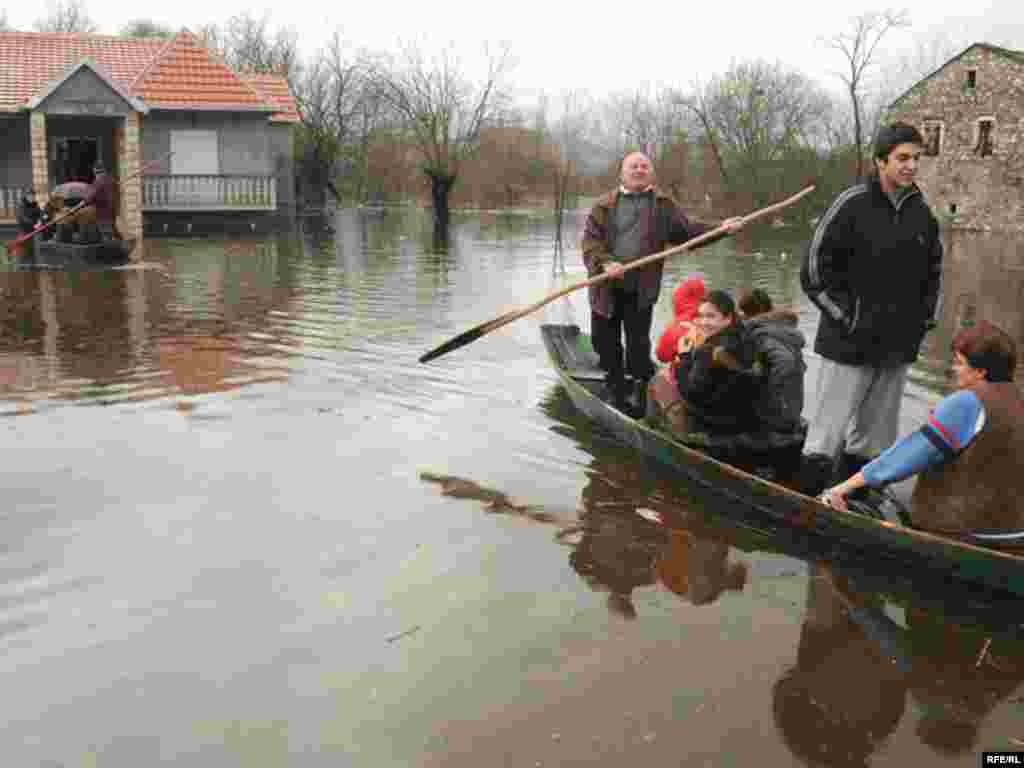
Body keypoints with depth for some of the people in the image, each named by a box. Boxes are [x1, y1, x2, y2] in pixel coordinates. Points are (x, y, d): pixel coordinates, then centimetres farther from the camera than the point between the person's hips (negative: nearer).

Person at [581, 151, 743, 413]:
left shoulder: (663, 205, 8)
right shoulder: (604, 205, 3)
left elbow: (687, 232, 9)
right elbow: (590, 239, -5)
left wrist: (719, 228, -3)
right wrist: (604, 263, -22)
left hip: (641, 291, -1)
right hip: (606, 289, 1)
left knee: (638, 347, 0)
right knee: (605, 343, 11)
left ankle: (643, 397, 11)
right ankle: (616, 393, 29)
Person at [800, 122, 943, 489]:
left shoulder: (921, 210, 7)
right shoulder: (852, 204, -10)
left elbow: (933, 269, 20)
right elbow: (814, 267, -11)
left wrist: (924, 318, 11)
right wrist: (845, 317, -12)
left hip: (898, 348, 6)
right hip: (850, 344, -6)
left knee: (874, 441, 14)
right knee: (826, 437, -1)